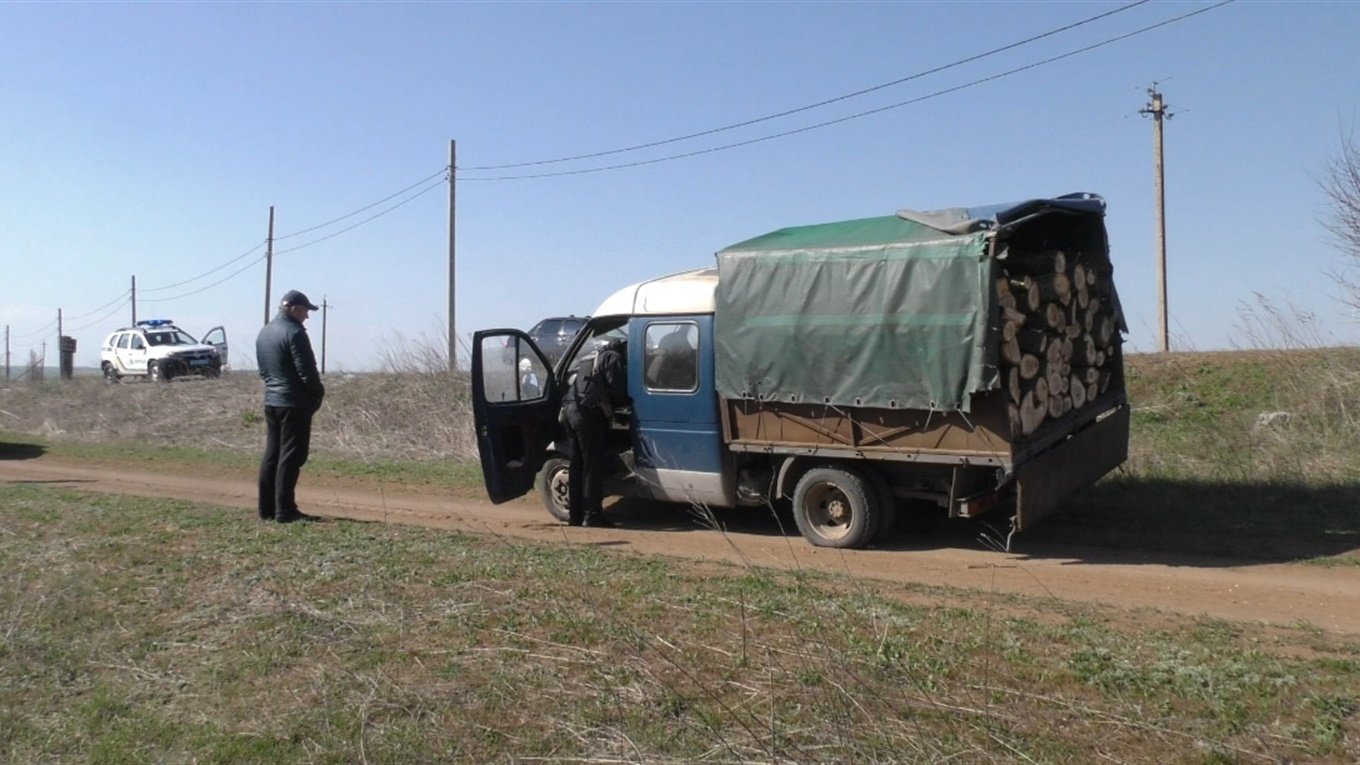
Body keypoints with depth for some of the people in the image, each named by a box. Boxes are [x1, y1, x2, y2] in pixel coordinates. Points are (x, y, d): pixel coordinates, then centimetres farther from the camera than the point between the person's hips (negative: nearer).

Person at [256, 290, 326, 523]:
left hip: (271, 401, 9)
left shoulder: (264, 333, 14)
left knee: (271, 455, 12)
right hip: (294, 403, -9)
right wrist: (318, 392, -1)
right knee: (291, 457, -6)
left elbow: (263, 369, 18)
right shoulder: (294, 333, -14)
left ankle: (267, 508, 15)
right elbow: (307, 371, -16)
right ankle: (285, 510, -6)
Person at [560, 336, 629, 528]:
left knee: (578, 464, 12)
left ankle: (574, 513, 14)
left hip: (570, 410, 8)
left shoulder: (589, 359, 28)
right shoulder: (612, 358, 3)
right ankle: (592, 514, -5)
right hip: (589, 413, -8)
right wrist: (625, 402, 10)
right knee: (593, 466, -5)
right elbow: (618, 387, -7)